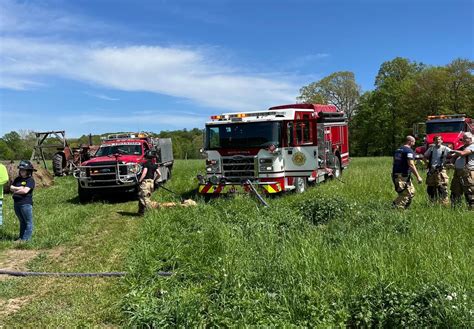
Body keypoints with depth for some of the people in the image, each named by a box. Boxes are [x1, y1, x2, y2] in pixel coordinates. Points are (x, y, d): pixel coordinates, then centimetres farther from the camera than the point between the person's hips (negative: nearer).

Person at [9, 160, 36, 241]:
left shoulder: (30, 180, -8)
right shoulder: (17, 179, 14)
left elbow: (25, 190, -18)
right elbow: (11, 188, 7)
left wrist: (15, 191, -5)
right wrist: (19, 188, -9)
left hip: (26, 204, -7)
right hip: (16, 203, 8)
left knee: (28, 222, -1)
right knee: (22, 221, 16)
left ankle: (26, 239, 3)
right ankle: (21, 237, 23)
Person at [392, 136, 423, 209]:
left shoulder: (398, 150, 17)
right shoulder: (409, 151, -10)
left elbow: (395, 162, 20)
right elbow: (411, 165, -18)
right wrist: (418, 176, -17)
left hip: (395, 174, 9)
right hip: (403, 176, -9)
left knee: (411, 191, 16)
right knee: (405, 194, -3)